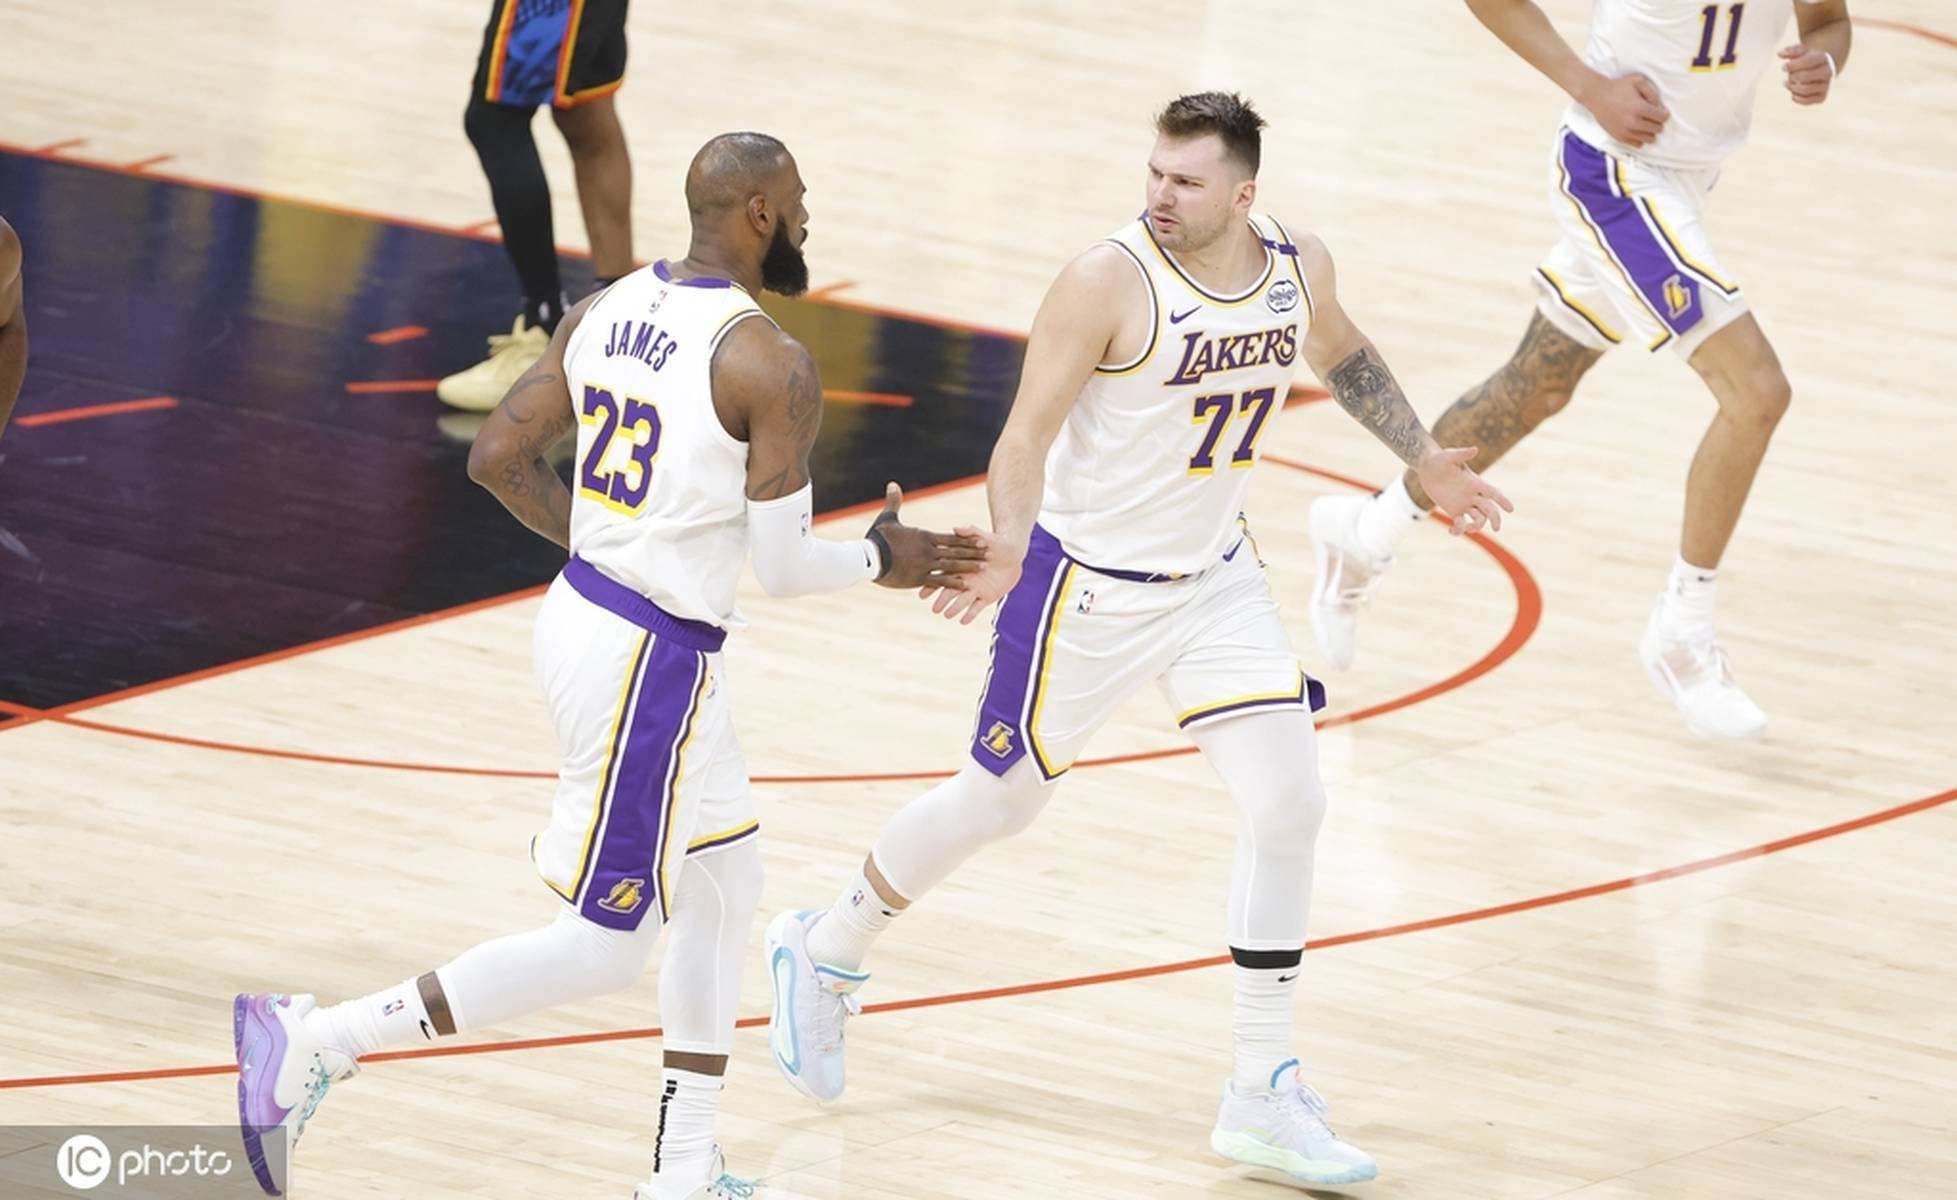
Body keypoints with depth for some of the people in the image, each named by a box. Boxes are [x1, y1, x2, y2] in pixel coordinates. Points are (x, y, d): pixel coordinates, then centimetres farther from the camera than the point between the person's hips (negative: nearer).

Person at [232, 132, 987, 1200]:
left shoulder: (605, 310, 4)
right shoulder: (772, 367, -18)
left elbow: (499, 456, 7)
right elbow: (780, 568, -15)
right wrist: (880, 559, 5)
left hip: (582, 612, 9)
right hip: (650, 663, -9)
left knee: (726, 884, 21)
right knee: (601, 944, 0)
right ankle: (317, 1042, -5)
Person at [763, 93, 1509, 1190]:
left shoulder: (1299, 265, -7)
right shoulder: (1110, 282, -24)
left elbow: (1341, 354, 17)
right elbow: (1028, 432, -26)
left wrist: (1425, 458, 16)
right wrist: (1004, 553, -42)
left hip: (1218, 576, 5)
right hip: (1090, 582, -5)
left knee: (1290, 803, -5)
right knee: (999, 799, 8)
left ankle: (1263, 1097, 4)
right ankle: (825, 952, 36)